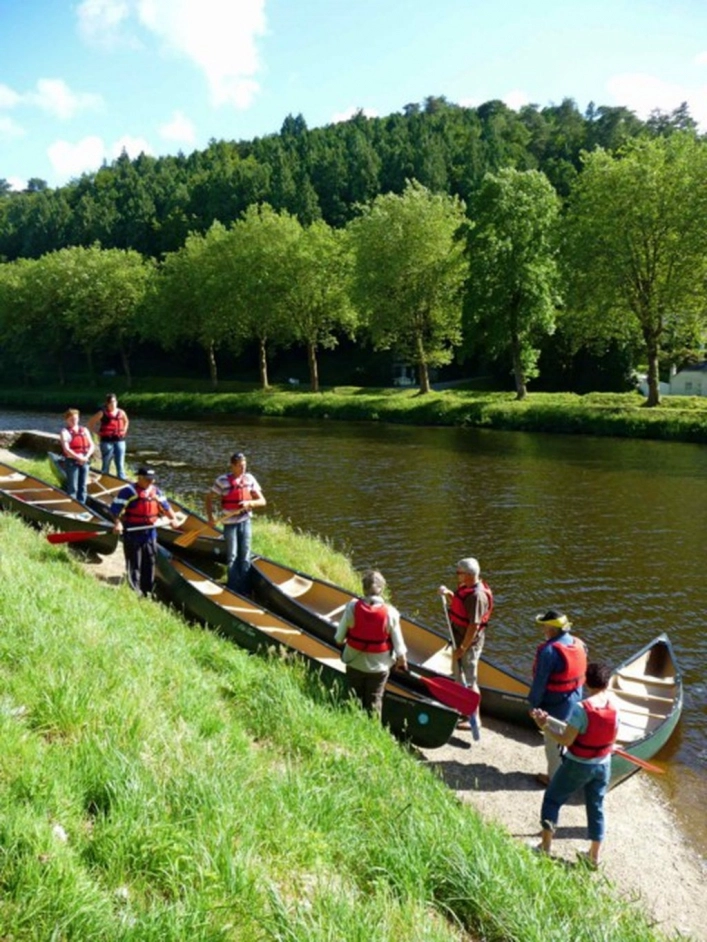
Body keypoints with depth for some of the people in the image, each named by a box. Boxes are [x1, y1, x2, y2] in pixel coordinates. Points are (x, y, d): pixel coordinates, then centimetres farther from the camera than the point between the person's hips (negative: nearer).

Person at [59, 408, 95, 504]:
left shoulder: (84, 430, 12)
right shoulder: (65, 432, -4)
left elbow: (92, 446, 7)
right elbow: (66, 449, -14)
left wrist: (86, 457, -10)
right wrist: (79, 458, -19)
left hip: (85, 461, 5)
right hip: (71, 461, -5)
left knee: (83, 486, 10)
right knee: (73, 488, -4)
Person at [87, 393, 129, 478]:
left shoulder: (121, 412, 6)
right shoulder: (102, 413, -6)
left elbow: (126, 421, 27)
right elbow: (89, 424, -2)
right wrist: (98, 433, -5)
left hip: (120, 441, 3)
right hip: (107, 441, -3)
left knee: (120, 465, 2)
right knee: (106, 465, 5)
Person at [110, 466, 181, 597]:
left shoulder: (156, 491, 9)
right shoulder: (128, 491, -12)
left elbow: (165, 507, 15)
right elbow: (116, 509, -16)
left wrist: (173, 518, 1)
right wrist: (118, 523, -29)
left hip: (150, 531, 6)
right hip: (132, 532, -6)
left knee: (150, 562, 13)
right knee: (134, 564, -2)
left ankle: (148, 591, 25)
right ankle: (135, 591, 5)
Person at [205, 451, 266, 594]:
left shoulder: (249, 479, -1)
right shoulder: (223, 480, -9)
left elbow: (262, 501, -1)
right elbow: (209, 498, 0)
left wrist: (249, 503, -20)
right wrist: (210, 516, -10)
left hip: (245, 521, 3)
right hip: (230, 522, -3)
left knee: (245, 555, 7)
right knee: (232, 556, 2)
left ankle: (245, 590, 15)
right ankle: (233, 590, 11)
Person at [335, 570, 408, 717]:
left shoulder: (352, 607, -19)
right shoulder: (390, 612, -18)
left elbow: (339, 638, -11)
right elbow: (398, 643, -9)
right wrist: (402, 659, 10)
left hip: (355, 663, 1)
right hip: (379, 666, -1)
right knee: (374, 702, 15)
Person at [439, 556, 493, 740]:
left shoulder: (477, 595, -27)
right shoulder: (465, 587, 2)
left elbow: (474, 625, -27)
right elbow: (454, 603, 16)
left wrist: (462, 648, -24)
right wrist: (447, 594, -2)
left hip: (469, 642, -10)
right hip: (459, 637, 10)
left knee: (469, 680, 1)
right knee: (459, 674, 24)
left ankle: (474, 719, 13)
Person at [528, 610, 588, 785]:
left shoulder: (549, 651, -28)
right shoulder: (579, 644, -5)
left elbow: (539, 682, -22)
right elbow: (581, 673, 7)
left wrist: (533, 704, -11)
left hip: (554, 705, -7)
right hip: (574, 701, 7)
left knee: (553, 742, 11)